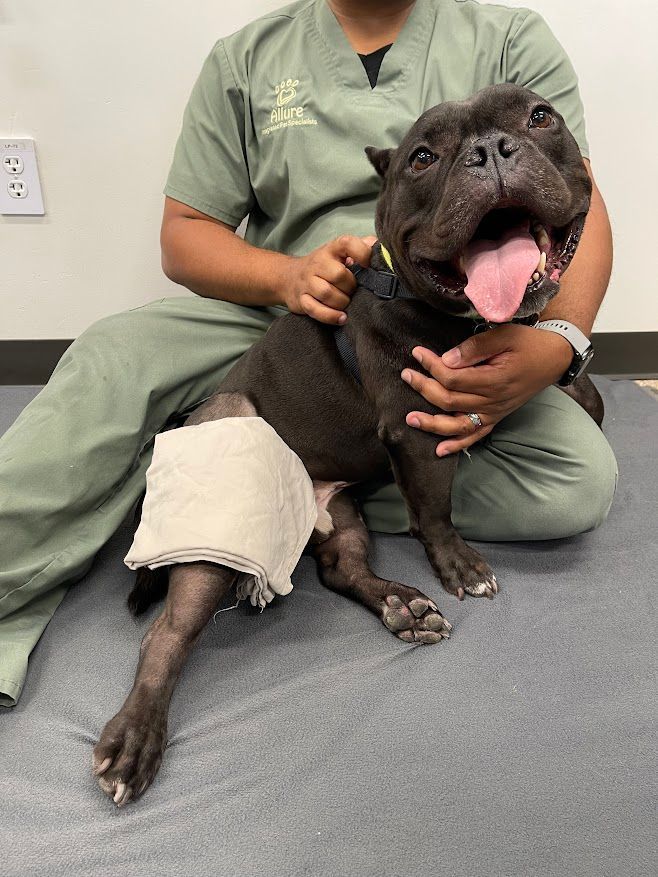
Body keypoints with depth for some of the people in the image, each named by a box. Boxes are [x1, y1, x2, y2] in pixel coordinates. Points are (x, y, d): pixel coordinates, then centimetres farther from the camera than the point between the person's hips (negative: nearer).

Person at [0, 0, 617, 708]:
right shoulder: (247, 57, 6)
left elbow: (578, 210, -7)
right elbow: (184, 234, 5)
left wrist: (557, 343, -30)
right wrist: (287, 274, -18)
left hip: (444, 351, 0)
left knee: (580, 481, -26)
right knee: (110, 358, -25)